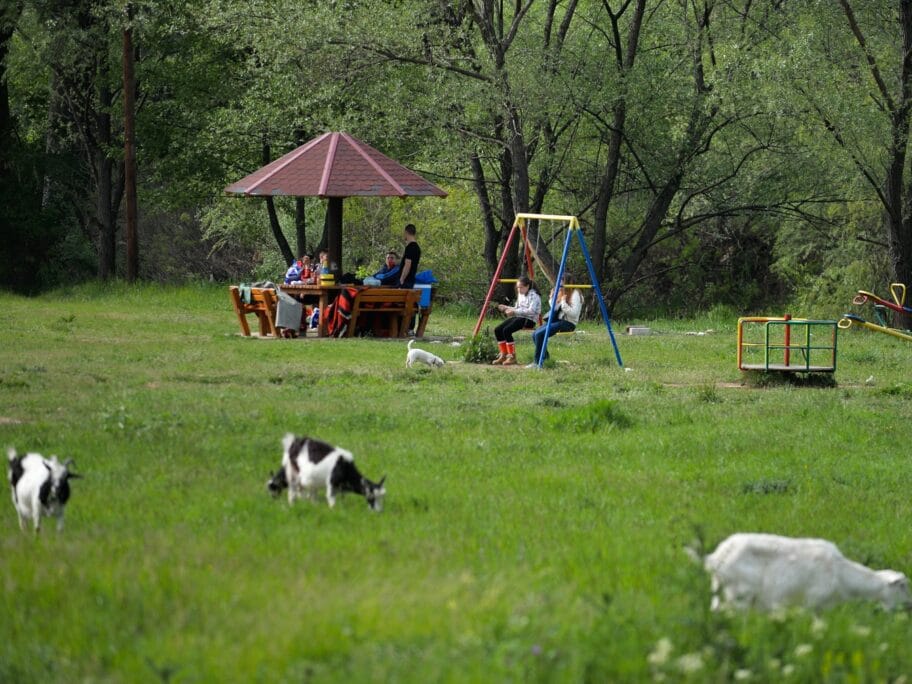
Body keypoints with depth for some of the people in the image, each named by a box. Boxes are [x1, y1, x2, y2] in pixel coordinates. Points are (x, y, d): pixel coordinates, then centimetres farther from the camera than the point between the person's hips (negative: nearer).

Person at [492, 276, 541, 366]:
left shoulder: (533, 295, -11)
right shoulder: (520, 295, 18)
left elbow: (531, 311, -22)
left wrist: (515, 311, -25)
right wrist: (506, 308, 5)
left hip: (529, 320, -9)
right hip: (519, 318, 9)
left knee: (507, 330, -29)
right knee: (497, 330, -7)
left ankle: (512, 357, -20)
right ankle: (503, 355, 1)